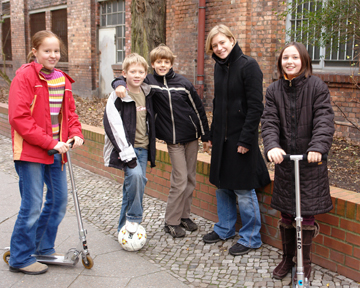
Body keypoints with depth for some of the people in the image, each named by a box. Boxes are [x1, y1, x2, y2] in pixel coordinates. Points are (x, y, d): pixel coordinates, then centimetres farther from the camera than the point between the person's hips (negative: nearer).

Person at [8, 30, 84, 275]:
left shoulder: (62, 79, 10)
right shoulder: (24, 76, -12)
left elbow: (69, 112, 17)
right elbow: (19, 117, -18)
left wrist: (76, 133, -3)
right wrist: (50, 143, -21)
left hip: (56, 150, 8)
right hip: (30, 151, -7)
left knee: (59, 200, 14)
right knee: (32, 206, -3)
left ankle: (44, 248, 32)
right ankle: (21, 259, 16)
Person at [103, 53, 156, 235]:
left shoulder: (147, 93, 8)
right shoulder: (118, 96, -11)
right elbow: (112, 124, -17)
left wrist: (150, 148, 18)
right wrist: (127, 153, -21)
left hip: (143, 148, 6)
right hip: (127, 147, -6)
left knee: (138, 182, 7)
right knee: (135, 174, -29)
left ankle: (124, 229, 20)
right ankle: (133, 218, -10)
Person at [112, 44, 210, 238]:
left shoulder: (183, 83, -1)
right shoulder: (149, 82, -5)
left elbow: (198, 109, 5)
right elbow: (126, 79, 0)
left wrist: (205, 136, 7)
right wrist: (119, 84, -25)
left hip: (191, 136, 3)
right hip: (173, 140, -3)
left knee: (190, 179, 10)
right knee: (180, 181, -4)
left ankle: (184, 216, 25)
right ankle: (171, 222, 10)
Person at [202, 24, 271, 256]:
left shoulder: (248, 65, -12)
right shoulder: (219, 67, 11)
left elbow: (256, 106, -16)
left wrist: (246, 139, -19)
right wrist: (212, 135, 16)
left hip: (241, 137, -7)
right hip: (222, 137, 7)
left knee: (243, 190, 0)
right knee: (222, 186, 16)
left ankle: (250, 237, 16)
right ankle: (225, 229, 33)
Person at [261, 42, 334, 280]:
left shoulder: (317, 86, -5)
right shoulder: (274, 90, 4)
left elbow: (324, 120, -14)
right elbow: (269, 121, -5)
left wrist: (318, 146, -31)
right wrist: (272, 146, -25)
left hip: (311, 162, -2)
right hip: (284, 161, 3)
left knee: (307, 217, 3)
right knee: (286, 216, 11)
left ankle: (306, 261, 25)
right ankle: (287, 258, 31)